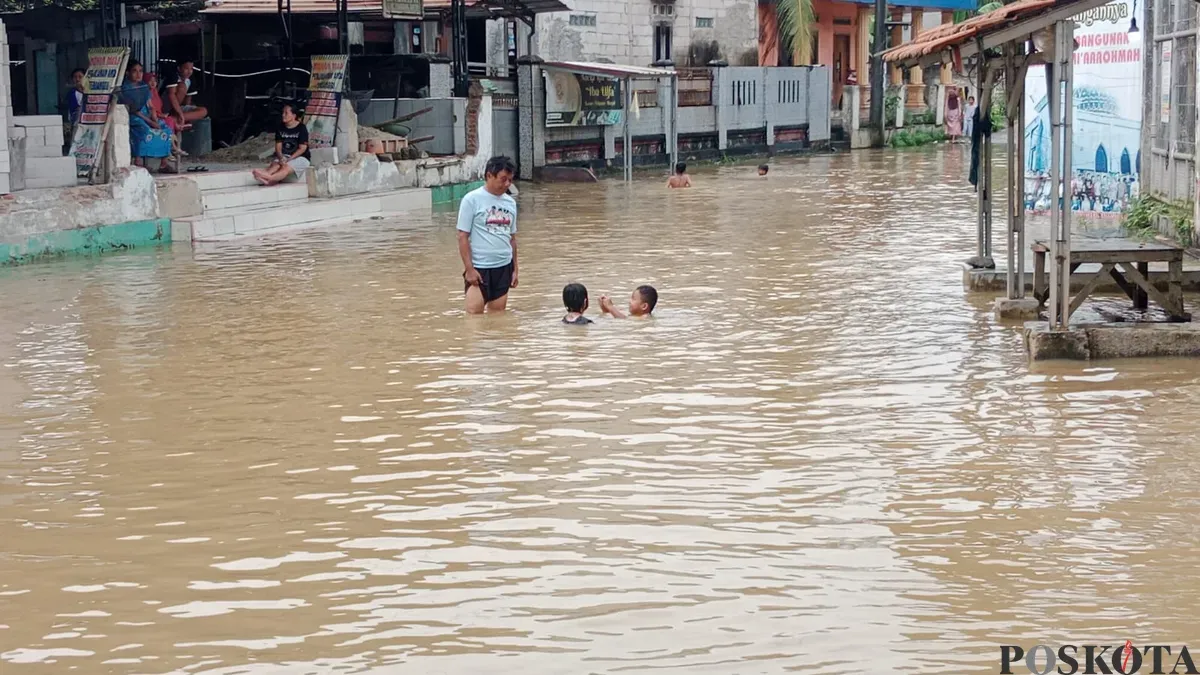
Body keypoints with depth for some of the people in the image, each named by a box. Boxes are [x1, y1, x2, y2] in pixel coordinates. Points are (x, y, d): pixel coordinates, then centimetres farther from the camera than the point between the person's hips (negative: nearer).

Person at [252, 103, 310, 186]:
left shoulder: (301, 128, -8)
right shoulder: (280, 128, 7)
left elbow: (302, 148, -12)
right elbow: (278, 146, 3)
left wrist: (289, 159, -21)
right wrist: (281, 158, -19)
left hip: (300, 157, -5)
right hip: (284, 156, 5)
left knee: (286, 168, -36)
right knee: (275, 164, -30)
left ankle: (269, 179, -66)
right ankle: (265, 175, -63)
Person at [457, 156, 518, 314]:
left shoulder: (510, 203, 9)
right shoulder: (472, 200, -7)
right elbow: (463, 237, -8)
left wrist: (515, 269, 14)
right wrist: (469, 268, -13)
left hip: (503, 268, 5)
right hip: (479, 268, -5)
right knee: (474, 314, -10)